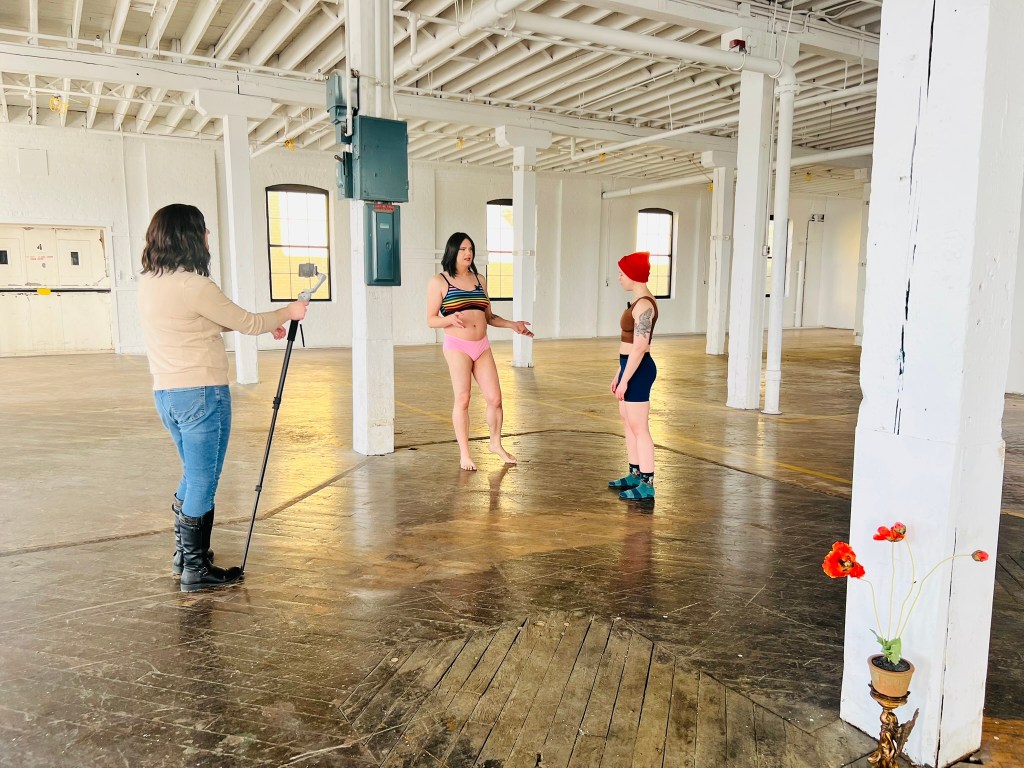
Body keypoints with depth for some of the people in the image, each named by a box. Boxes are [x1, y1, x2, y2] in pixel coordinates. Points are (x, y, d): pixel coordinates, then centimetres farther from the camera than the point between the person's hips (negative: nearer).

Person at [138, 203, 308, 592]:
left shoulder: (149, 282, 10)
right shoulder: (194, 285, -18)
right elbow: (246, 322, -8)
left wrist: (265, 324, 21)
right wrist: (288, 312, 9)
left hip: (166, 394, 9)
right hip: (202, 395, -9)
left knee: (192, 476, 23)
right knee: (203, 483, 3)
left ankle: (183, 553, 35)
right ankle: (196, 570, 14)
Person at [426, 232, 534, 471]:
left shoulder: (479, 280, 15)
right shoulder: (439, 282, -1)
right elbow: (431, 320, -3)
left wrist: (512, 324, 8)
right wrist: (450, 319, -22)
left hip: (482, 346, 5)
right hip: (457, 346, -5)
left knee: (495, 398, 3)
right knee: (462, 399, -5)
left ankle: (496, 443, 26)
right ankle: (464, 454, 8)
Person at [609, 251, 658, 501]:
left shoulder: (644, 305, -19)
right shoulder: (639, 302, 13)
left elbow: (639, 348, -23)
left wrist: (624, 380, -20)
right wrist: (619, 373, 20)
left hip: (638, 370, -11)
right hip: (631, 367, 11)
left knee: (639, 428, -4)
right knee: (627, 422, 19)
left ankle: (647, 485, 4)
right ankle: (635, 475, 31)